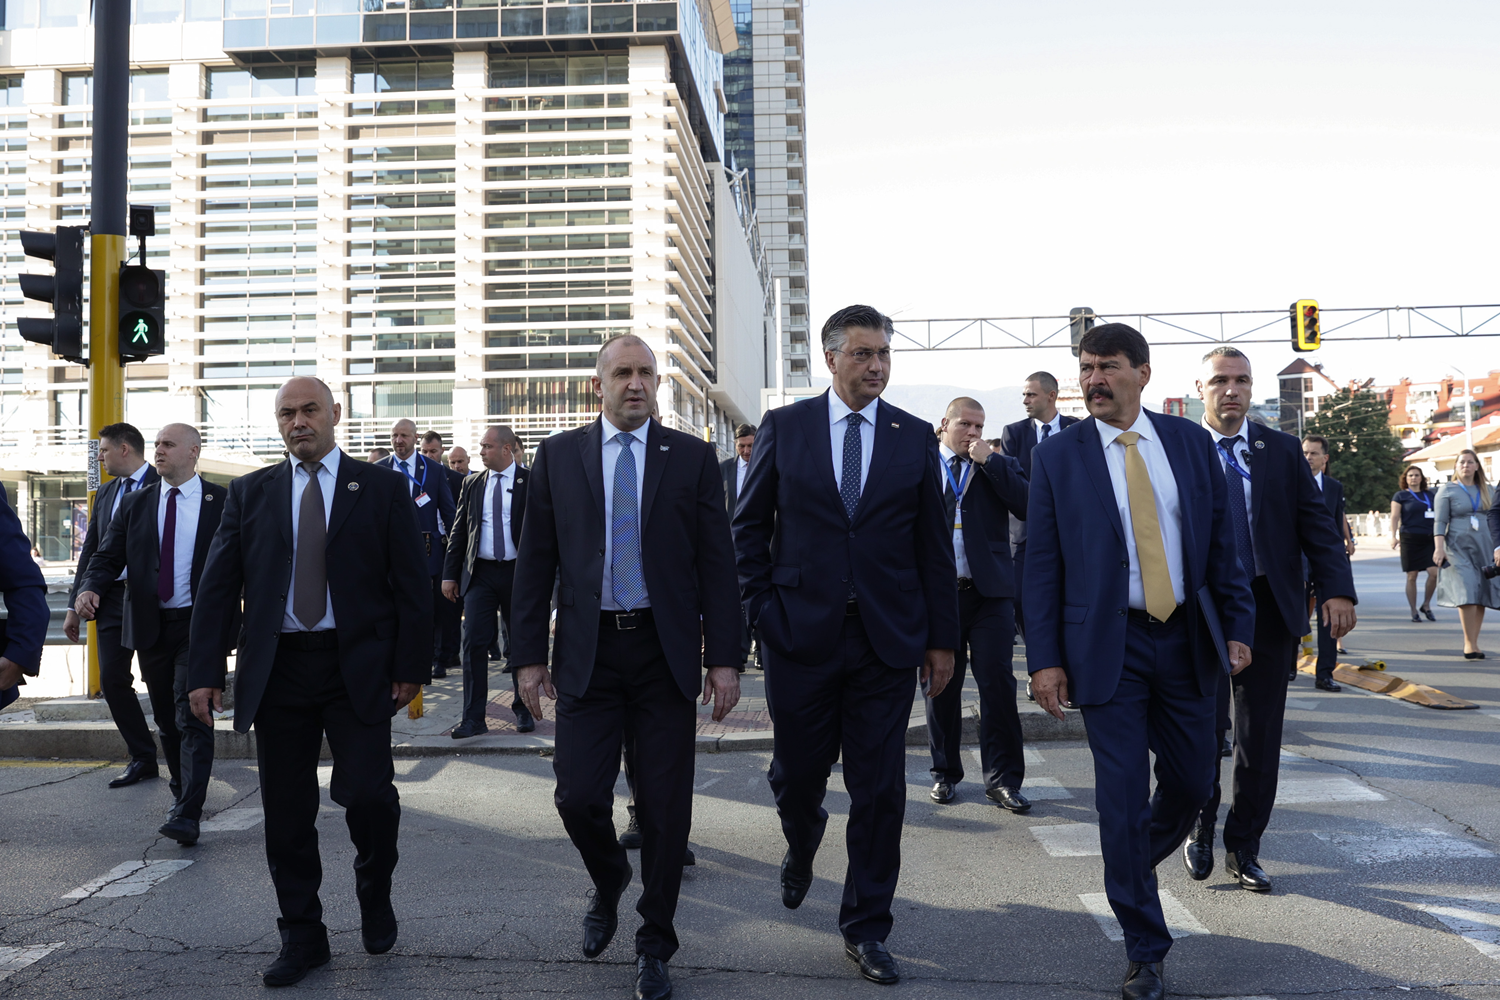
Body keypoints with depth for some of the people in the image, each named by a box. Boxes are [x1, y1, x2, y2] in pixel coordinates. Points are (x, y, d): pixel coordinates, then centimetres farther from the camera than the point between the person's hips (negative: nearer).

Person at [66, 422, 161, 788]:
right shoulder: (106, 493, 16)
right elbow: (91, 551, 18)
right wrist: (75, 605, 14)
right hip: (111, 597, 7)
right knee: (112, 679, 4)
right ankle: (143, 758, 14)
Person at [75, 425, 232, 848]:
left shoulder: (222, 502, -1)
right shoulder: (135, 504, 9)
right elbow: (109, 555, 6)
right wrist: (90, 587, -14)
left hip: (199, 625, -4)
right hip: (150, 626, 4)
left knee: (192, 718, -11)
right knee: (166, 719, 14)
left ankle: (187, 814, -14)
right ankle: (181, 792, 31)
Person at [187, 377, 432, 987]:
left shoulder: (382, 488, 4)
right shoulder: (250, 494, 10)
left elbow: (412, 585, 2)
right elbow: (217, 586, 7)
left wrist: (411, 667, -5)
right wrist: (205, 673, 0)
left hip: (357, 668, -2)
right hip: (277, 670, 3)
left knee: (367, 792, -12)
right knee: (286, 810, 7)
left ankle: (375, 890, 19)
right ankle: (302, 936, 22)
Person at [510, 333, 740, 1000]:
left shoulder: (692, 457, 3)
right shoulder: (558, 455, 6)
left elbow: (717, 563, 2)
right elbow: (535, 562, 6)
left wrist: (723, 658, -4)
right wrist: (529, 656, 1)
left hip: (665, 652, 0)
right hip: (587, 652, 1)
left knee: (666, 808, 4)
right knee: (578, 795, -3)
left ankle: (654, 946, 23)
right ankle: (609, 882, 31)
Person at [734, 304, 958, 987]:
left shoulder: (916, 437, 5)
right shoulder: (783, 427, 3)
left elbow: (933, 544, 7)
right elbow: (749, 526, 7)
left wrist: (942, 638, 5)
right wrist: (760, 608, -2)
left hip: (888, 639, 1)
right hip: (800, 633, 0)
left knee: (880, 789, 4)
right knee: (797, 775, 11)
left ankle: (866, 928, 21)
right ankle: (801, 852, 46)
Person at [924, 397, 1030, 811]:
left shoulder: (1000, 466, 9)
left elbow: (1028, 506, -9)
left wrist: (989, 460, -9)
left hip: (990, 593, 0)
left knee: (998, 683, -3)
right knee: (941, 686, 8)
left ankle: (1002, 779, 7)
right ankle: (945, 773, 23)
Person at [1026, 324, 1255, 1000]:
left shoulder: (1190, 442, 4)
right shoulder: (1057, 456, -3)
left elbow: (1221, 541, 8)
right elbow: (1042, 563, -3)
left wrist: (1237, 626, 4)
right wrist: (1045, 658, -8)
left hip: (1186, 639, 3)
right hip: (1108, 647, -3)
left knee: (1193, 780, 11)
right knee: (1122, 793, -1)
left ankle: (1133, 862, 43)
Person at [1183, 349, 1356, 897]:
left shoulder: (1282, 450, 8)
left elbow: (1316, 522, 4)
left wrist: (1336, 589, -9)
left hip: (1270, 608, 2)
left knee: (1260, 736, 7)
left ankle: (1244, 847, 21)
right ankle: (1200, 831, 24)